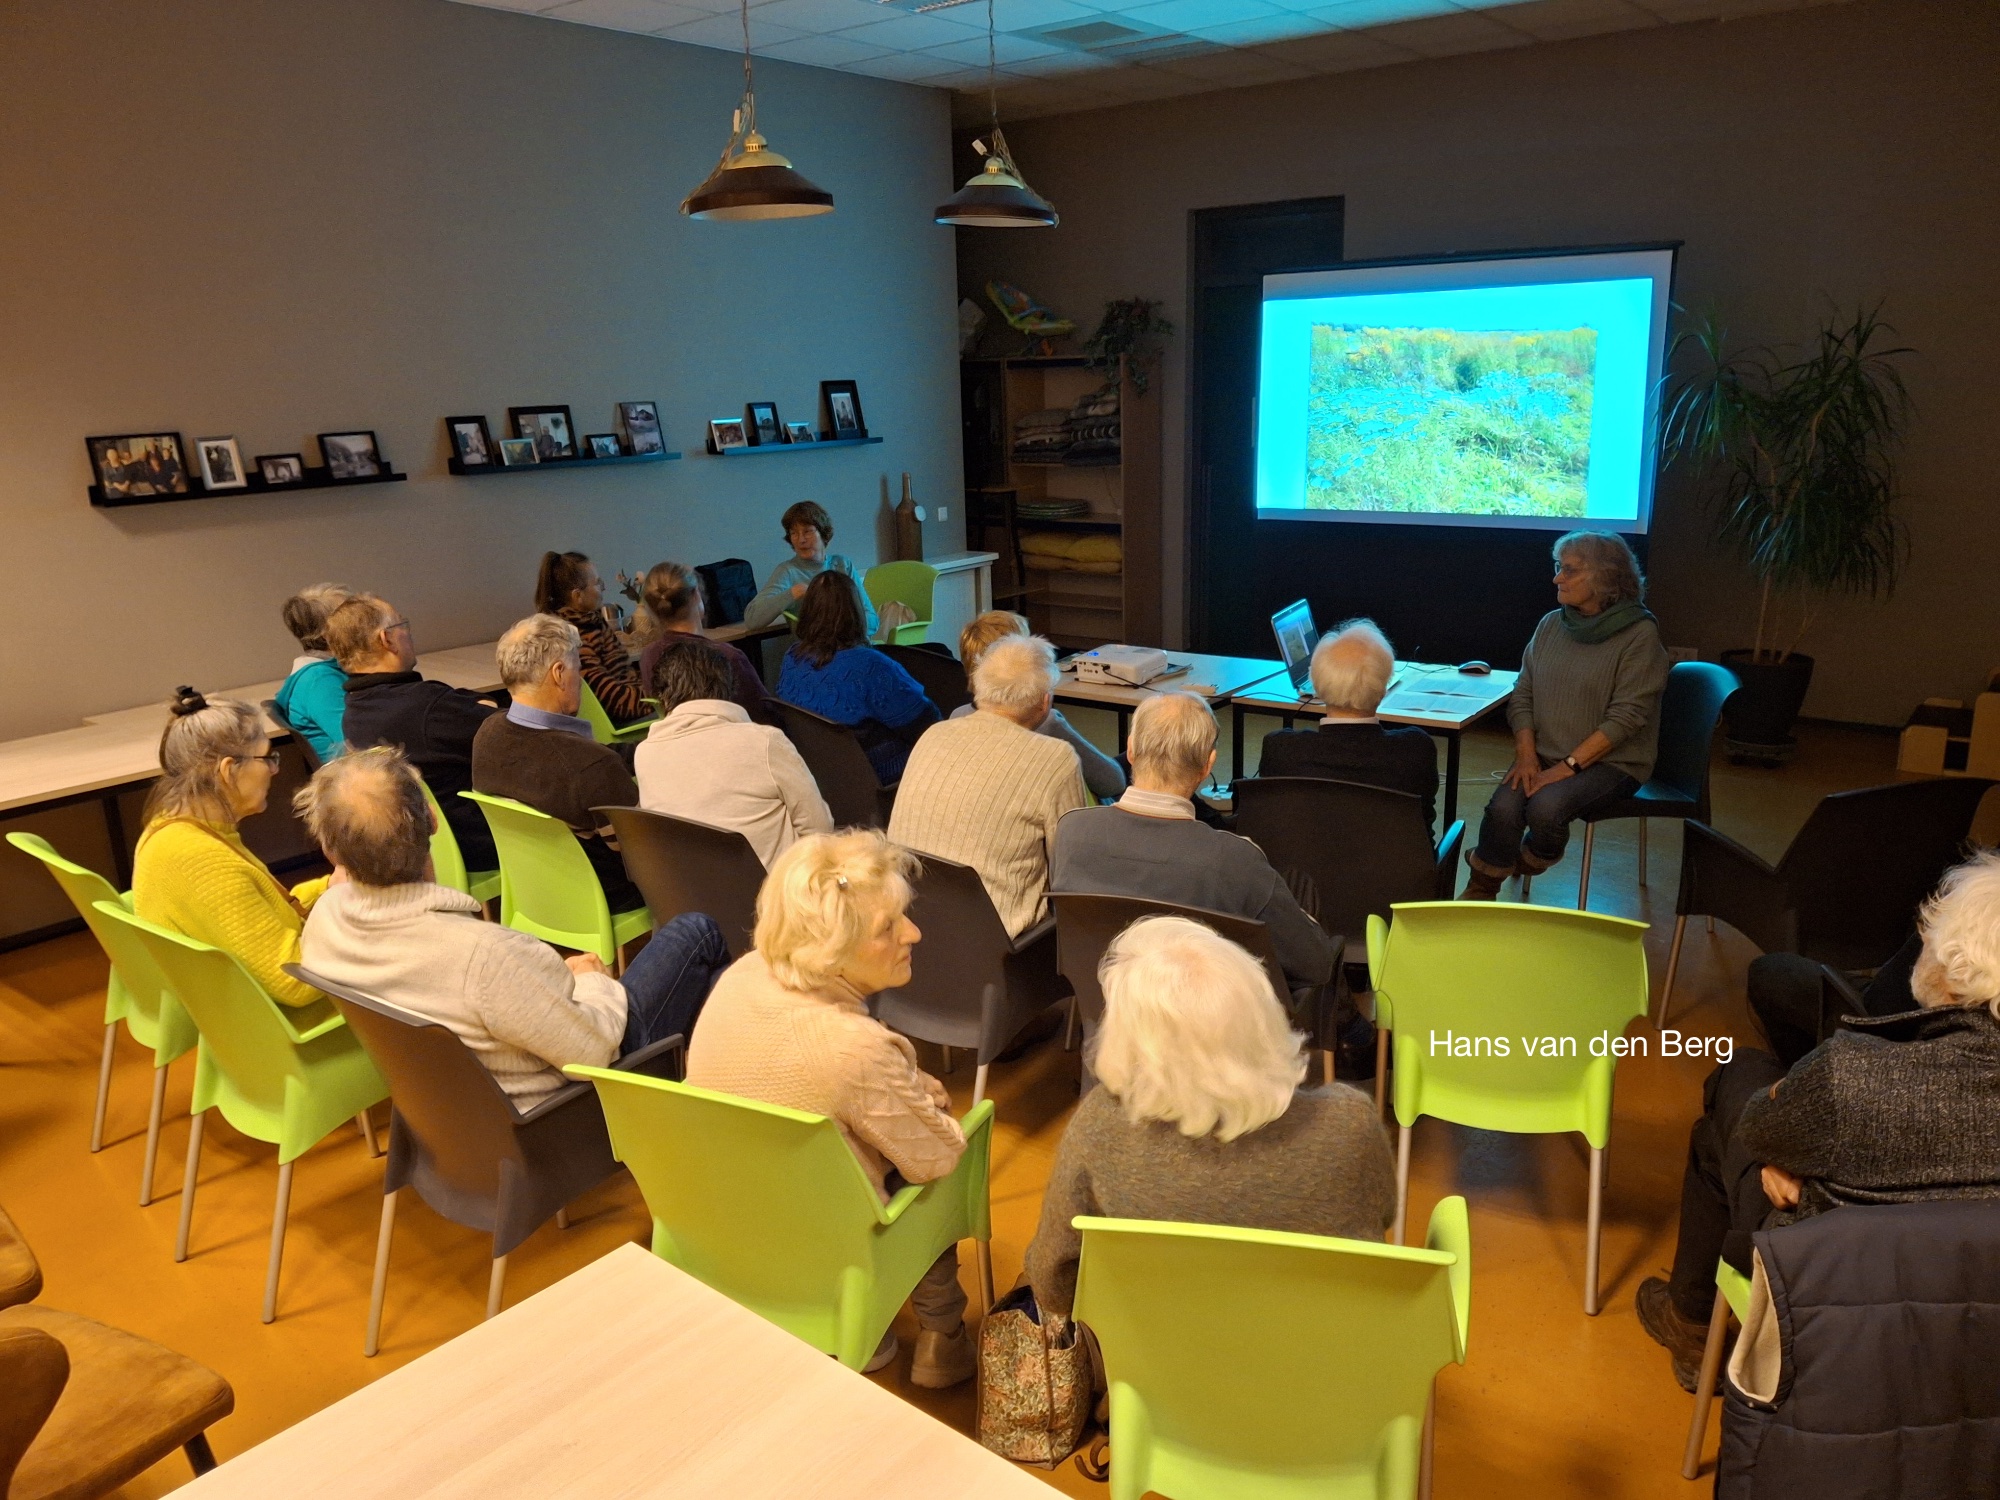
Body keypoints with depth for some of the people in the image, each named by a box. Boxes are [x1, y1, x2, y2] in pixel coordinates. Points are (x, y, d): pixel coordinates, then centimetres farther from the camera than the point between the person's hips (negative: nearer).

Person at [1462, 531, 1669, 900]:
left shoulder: (1639, 635, -10)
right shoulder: (1551, 625, 6)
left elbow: (1625, 717, -15)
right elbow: (1522, 697, 8)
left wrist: (1568, 767, -20)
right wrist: (1527, 755, -7)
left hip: (1611, 761, -4)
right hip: (1545, 755, 4)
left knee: (1546, 807, -30)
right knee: (1503, 808, -24)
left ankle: (1529, 865, 4)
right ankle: (1480, 891, -3)